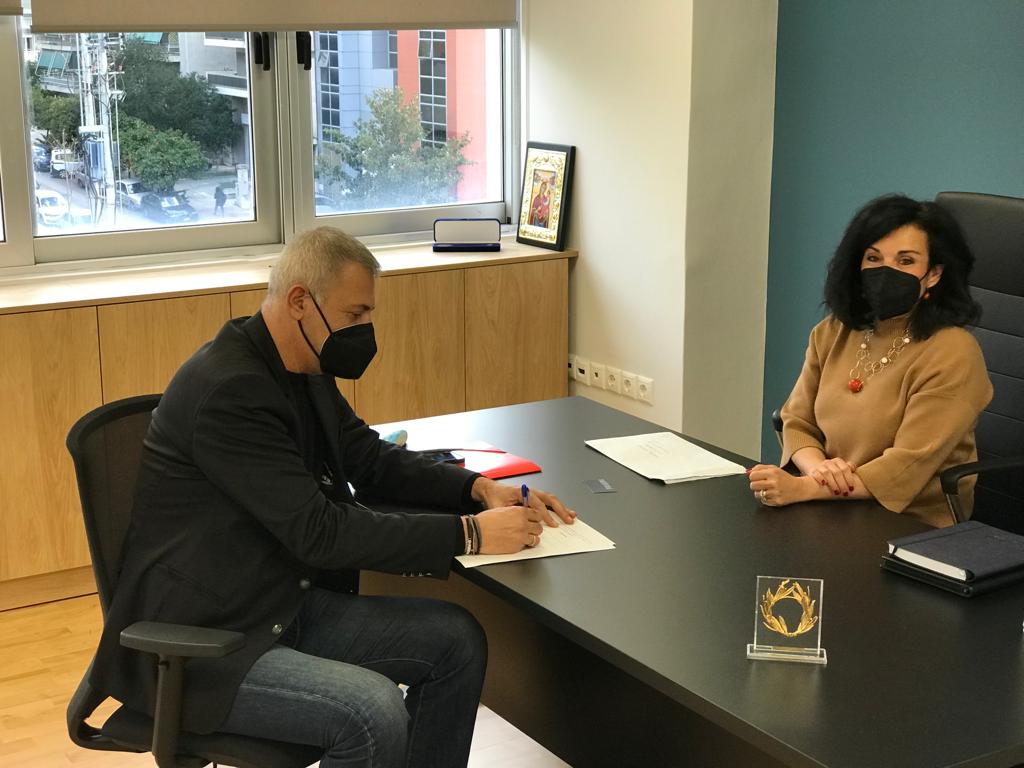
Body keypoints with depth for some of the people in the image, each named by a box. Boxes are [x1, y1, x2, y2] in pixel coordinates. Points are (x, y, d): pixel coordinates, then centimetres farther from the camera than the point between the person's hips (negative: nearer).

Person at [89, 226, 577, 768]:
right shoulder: (229, 389, -24)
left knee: (457, 641, -1)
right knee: (374, 713, -28)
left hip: (289, 605, 9)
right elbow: (319, 532, -26)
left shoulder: (305, 372, 5)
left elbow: (373, 460, 15)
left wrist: (479, 489, -2)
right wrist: (469, 534, -23)